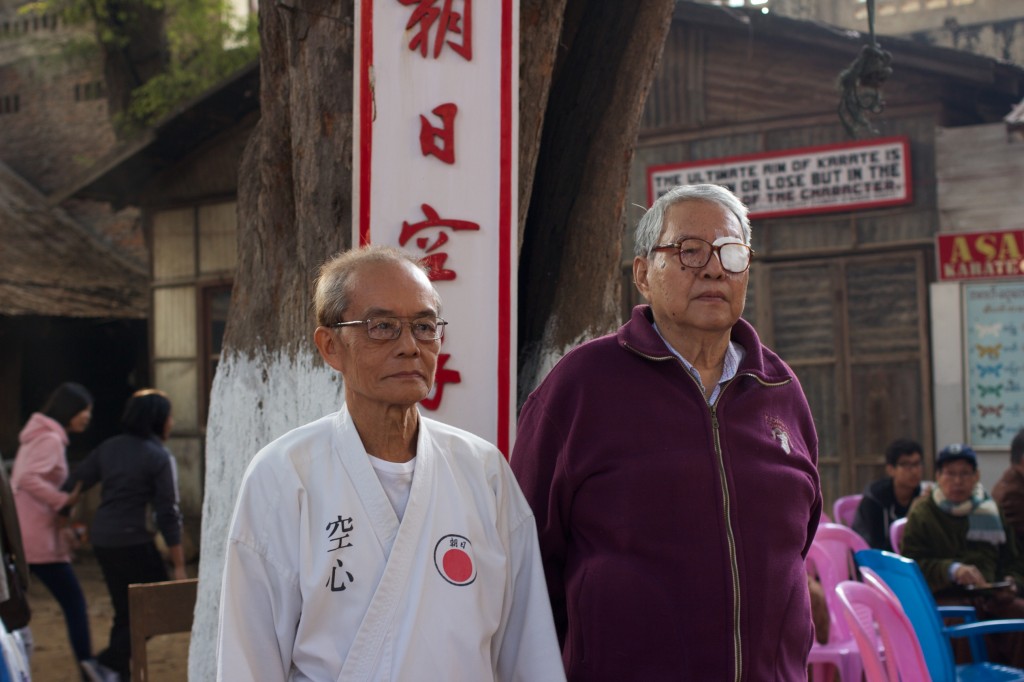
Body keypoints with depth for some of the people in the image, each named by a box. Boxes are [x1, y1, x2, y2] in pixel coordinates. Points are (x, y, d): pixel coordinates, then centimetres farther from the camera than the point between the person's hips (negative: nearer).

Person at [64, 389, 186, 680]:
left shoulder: (109, 447, 9)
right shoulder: (160, 458, -9)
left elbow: (73, 485, 6)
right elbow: (168, 515, -11)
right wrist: (179, 566, -10)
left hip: (101, 539, 7)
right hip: (132, 542, -7)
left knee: (125, 613, 16)